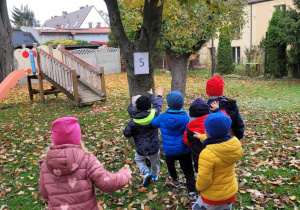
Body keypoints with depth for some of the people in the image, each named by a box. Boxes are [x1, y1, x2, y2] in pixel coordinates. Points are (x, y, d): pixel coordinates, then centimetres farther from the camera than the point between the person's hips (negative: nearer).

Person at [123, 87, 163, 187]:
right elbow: (157, 104, 1)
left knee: (139, 160, 28)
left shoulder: (133, 122, -22)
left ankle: (146, 173, 7)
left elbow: (127, 134, -7)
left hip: (142, 149, -2)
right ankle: (154, 175, 51)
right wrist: (159, 95, 22)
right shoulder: (154, 114, -20)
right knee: (154, 162, 28)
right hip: (154, 147, 2)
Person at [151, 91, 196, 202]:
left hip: (169, 150, 2)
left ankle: (175, 180, 53)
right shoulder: (185, 118, -18)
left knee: (170, 163, 33)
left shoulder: (163, 117, -11)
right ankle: (191, 193, 4)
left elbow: (153, 123, 7)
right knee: (188, 171, 9)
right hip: (184, 150, -2)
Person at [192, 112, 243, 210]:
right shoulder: (234, 142, -15)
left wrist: (198, 187, -4)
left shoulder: (207, 154, -37)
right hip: (231, 192, 6)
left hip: (213, 196, -6)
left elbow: (204, 180, -27)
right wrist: (202, 138, 23)